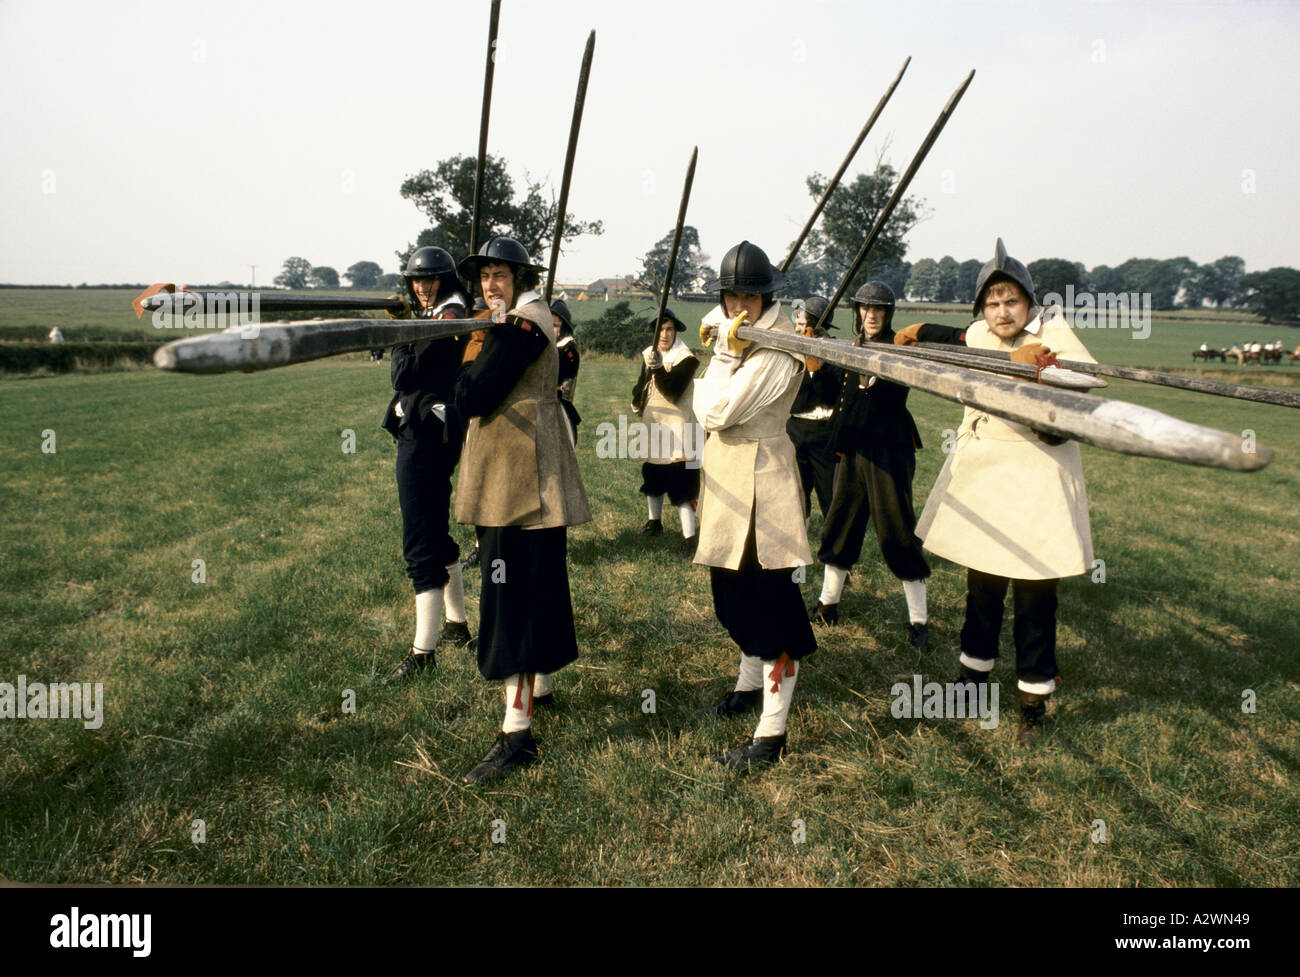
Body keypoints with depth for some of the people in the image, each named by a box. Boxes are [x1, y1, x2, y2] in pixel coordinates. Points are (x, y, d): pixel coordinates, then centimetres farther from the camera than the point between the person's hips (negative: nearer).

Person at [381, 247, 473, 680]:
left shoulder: (449, 318, -11)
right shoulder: (430, 316, 18)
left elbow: (404, 373, -17)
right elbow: (406, 373, 13)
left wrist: (400, 328, -9)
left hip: (425, 433, -11)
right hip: (425, 431, 11)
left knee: (420, 540, -11)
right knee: (434, 530, 17)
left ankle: (423, 649, -9)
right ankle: (457, 625, 29)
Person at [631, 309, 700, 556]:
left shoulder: (686, 359, -12)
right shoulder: (649, 354, 8)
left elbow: (673, 391, -23)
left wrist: (658, 368, -32)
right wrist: (637, 402, 6)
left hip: (676, 428, -7)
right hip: (651, 426, 7)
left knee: (681, 484, -14)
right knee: (652, 477, 21)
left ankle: (689, 537, -15)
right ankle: (654, 521, 41)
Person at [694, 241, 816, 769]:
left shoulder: (780, 348, -17)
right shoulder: (728, 333, 10)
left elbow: (719, 410, -22)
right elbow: (707, 409, 7)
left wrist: (728, 353, -16)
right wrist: (725, 350, -5)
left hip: (761, 476, -9)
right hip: (724, 474, 9)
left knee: (768, 599, -6)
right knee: (733, 589, 20)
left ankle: (771, 733, 1)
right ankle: (750, 683, 41)